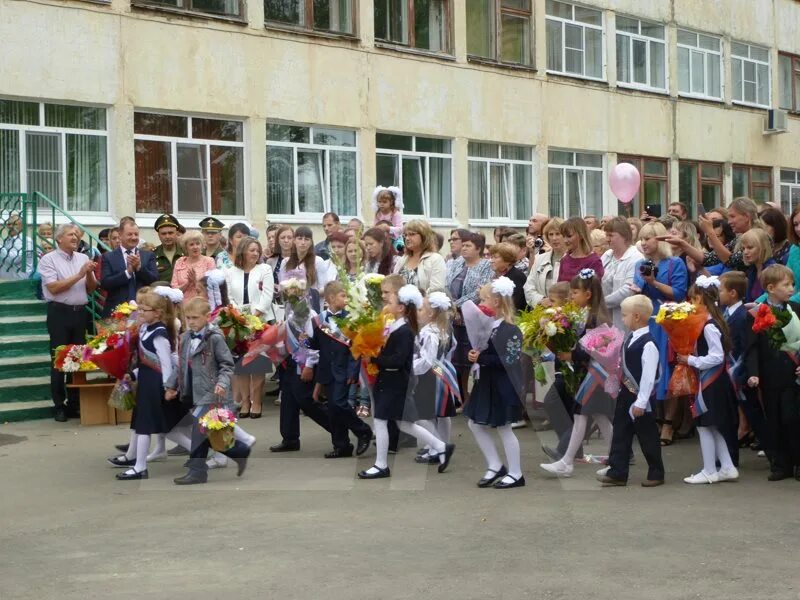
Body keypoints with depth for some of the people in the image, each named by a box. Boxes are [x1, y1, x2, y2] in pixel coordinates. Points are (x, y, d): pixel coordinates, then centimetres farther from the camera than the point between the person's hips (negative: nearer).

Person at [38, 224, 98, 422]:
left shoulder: (83, 258, 9)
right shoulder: (49, 259, -4)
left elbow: (91, 289, 12)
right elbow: (54, 288, -14)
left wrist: (89, 274, -8)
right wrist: (79, 275, -15)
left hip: (80, 312, 5)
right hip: (59, 312, -4)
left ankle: (76, 402, 19)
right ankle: (59, 405, 8)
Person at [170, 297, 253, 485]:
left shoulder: (215, 338, -9)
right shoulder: (186, 338, 13)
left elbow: (227, 364, -10)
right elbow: (182, 366, 21)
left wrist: (222, 383, -24)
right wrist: (174, 387, 17)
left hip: (211, 393, -8)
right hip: (196, 394, 8)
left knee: (199, 430, -10)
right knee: (212, 435, 8)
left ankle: (197, 471, -2)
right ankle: (241, 451, 23)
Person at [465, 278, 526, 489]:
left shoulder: (510, 330, -17)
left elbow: (507, 360, -23)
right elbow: (477, 350, 14)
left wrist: (481, 358, -25)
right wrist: (472, 355, -9)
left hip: (503, 385, -9)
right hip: (486, 382, 9)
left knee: (504, 428, 0)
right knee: (475, 424, 11)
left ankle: (515, 474, 13)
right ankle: (495, 466, 23)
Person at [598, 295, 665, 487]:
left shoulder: (648, 343, -22)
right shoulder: (630, 338, 6)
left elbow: (649, 375, -23)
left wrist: (641, 402, -22)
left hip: (640, 397, -9)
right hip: (626, 393, 9)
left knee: (647, 436, 5)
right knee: (620, 433, 9)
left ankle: (656, 473, 19)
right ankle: (617, 472, 15)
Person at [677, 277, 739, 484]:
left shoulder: (709, 326, -20)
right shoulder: (712, 321, 8)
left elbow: (717, 357, -23)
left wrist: (691, 360, -17)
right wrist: (691, 357, 5)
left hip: (711, 381, -9)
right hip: (714, 380, 9)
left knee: (704, 424, 1)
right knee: (713, 426, 15)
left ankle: (709, 471, 9)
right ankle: (727, 467, 20)